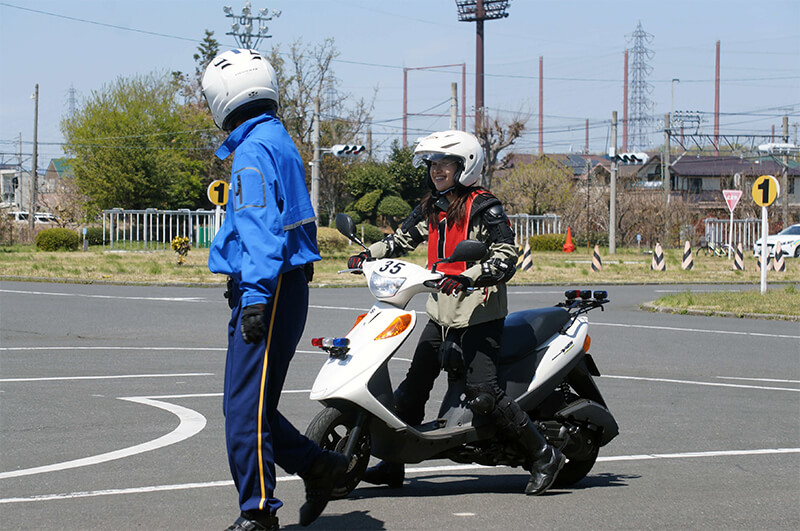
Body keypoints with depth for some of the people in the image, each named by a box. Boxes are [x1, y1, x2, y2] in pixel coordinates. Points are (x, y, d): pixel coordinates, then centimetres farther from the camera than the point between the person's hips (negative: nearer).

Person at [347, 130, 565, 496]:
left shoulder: (484, 208, -10)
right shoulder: (431, 208, 13)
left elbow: (506, 260, -18)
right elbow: (401, 239, 24)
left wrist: (466, 277, -32)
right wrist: (367, 256, 7)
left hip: (479, 314, -8)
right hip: (442, 314, 8)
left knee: (482, 396, -16)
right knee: (413, 386, 7)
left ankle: (544, 456, -5)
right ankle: (393, 465, 18)